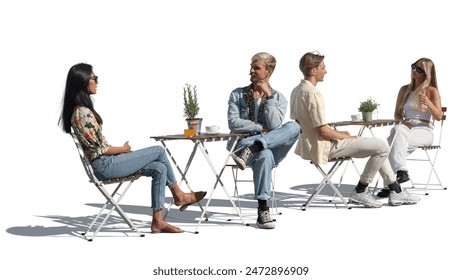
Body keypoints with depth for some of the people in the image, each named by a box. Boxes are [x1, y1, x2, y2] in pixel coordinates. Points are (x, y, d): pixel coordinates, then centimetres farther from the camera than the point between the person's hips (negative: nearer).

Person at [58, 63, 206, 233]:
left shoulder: (81, 109, 13)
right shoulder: (82, 113, -19)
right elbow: (99, 149, -18)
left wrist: (120, 150, 7)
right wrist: (123, 149, -3)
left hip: (105, 164, 9)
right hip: (104, 165, -9)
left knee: (159, 169, -1)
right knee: (159, 151, -5)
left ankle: (157, 221, -1)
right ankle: (179, 196, 14)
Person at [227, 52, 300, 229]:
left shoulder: (279, 99, 12)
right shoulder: (238, 95, 11)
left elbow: (274, 125, -6)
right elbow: (233, 123, -3)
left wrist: (268, 96, -7)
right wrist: (260, 129, -9)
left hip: (272, 146, 2)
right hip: (240, 143, -2)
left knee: (293, 127, -28)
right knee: (265, 155, -39)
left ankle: (249, 149, -40)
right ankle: (262, 210, -39)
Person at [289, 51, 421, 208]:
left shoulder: (296, 91, 9)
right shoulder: (312, 93, -21)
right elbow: (323, 131, -24)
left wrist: (337, 133, 15)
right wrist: (347, 137, -7)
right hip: (324, 148, -10)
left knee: (379, 146, 17)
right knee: (382, 147, -10)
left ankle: (396, 191, 17)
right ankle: (359, 192, 0)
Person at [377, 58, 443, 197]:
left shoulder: (432, 91, 3)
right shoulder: (405, 89, 16)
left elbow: (439, 117, -4)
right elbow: (397, 114, 19)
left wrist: (429, 103, -22)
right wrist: (404, 121, -4)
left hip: (425, 131, -4)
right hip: (406, 128, 4)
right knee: (398, 129, -32)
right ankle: (401, 171, -37)